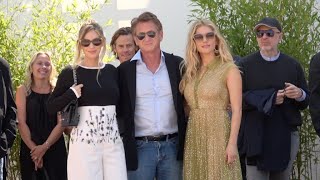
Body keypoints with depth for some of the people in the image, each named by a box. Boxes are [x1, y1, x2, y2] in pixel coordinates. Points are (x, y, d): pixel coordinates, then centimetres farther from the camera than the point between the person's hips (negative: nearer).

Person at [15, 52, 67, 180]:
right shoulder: (23, 90, 4)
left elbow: (61, 123, -2)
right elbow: (21, 123, -3)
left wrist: (45, 146, -12)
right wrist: (34, 148, -12)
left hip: (55, 148, 0)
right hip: (29, 149, 0)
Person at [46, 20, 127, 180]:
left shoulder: (112, 71, 10)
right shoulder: (70, 73, 0)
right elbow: (51, 107, 0)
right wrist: (72, 93, -12)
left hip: (113, 142, 3)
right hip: (83, 142, -3)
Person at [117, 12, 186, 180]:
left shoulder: (177, 64, 5)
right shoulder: (125, 70, 1)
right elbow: (120, 109, 5)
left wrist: (184, 141, 5)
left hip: (172, 146, 2)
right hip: (140, 147, -1)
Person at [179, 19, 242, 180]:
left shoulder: (229, 69, -3)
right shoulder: (190, 72, 12)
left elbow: (236, 110, -8)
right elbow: (187, 107, 14)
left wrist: (232, 143, -16)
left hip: (219, 135, -5)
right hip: (194, 137, 5)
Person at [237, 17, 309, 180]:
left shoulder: (292, 65, 8)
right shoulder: (245, 65, 2)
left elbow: (305, 102, 10)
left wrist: (300, 94, -13)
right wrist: (269, 98, -14)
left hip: (286, 136, 3)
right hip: (256, 136, -2)